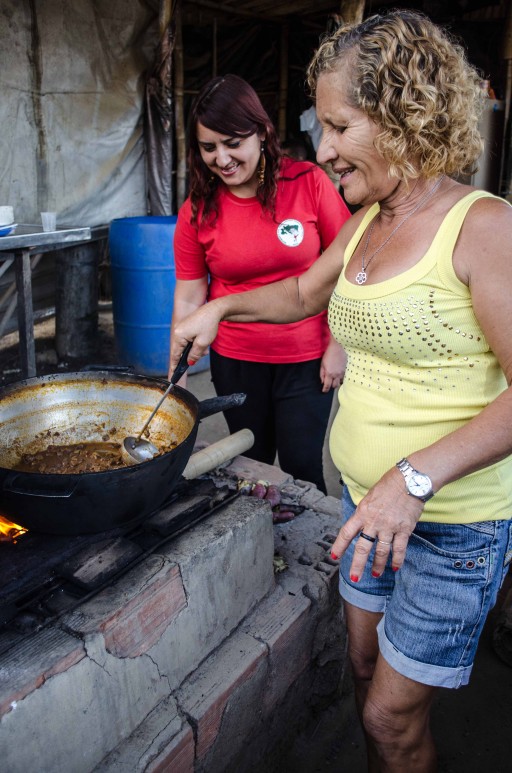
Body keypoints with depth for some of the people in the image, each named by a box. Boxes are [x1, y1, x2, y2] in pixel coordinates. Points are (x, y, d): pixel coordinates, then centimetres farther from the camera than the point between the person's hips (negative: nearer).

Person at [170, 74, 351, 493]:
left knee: (302, 467, 3)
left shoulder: (308, 183, -9)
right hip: (235, 362, 2)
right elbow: (189, 298, -1)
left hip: (306, 358, -2)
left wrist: (339, 346, -7)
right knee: (252, 465, 14)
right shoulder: (198, 210, -3)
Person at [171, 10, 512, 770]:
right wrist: (219, 307, 10)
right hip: (370, 502, 7)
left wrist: (415, 478, -30)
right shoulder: (364, 224, 5)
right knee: (366, 666, 23)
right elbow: (305, 292, 22)